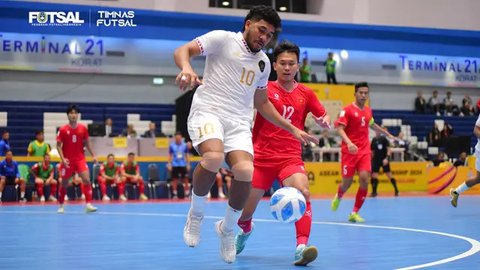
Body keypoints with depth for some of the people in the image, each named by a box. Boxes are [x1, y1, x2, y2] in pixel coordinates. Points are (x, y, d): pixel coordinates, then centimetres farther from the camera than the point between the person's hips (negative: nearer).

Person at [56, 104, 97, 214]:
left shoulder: (83, 128, 1)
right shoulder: (63, 130, -4)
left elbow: (87, 143, 12)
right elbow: (58, 145, -1)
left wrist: (93, 155, 5)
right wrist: (63, 158, -13)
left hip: (80, 159, 1)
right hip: (68, 160, -1)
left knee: (87, 180, -15)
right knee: (64, 183, 7)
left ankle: (88, 205, -15)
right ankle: (61, 206, 24)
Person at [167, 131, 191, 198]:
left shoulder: (184, 145, 2)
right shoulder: (172, 145, 1)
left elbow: (187, 155, 7)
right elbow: (170, 155, 5)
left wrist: (188, 164, 2)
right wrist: (169, 164, -1)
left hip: (183, 165, 1)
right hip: (175, 165, -1)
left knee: (185, 179, -1)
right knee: (174, 180, 1)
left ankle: (187, 194, 3)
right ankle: (175, 195, 7)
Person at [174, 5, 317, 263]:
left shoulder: (263, 62, 21)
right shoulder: (223, 39, 3)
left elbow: (261, 103, 32)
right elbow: (182, 50, -6)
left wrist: (292, 129, 28)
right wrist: (186, 67, -30)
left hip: (239, 122, 5)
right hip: (208, 112, -5)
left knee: (246, 171, -22)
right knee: (214, 156, -35)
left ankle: (227, 228, 5)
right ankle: (196, 214, -7)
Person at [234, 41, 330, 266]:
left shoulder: (305, 94, 6)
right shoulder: (265, 89, 0)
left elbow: (323, 117, 12)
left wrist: (324, 121, -12)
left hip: (291, 158, 1)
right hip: (261, 158, 0)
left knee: (303, 193, -30)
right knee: (244, 213, 4)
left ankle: (301, 247, -35)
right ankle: (245, 231, 41)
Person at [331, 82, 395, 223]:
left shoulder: (368, 111, 11)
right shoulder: (347, 110, -7)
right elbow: (340, 128, -17)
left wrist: (387, 134, 39)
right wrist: (349, 143, -32)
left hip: (364, 151, 4)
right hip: (350, 151, -4)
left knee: (364, 179, -12)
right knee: (347, 181, 1)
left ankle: (355, 213, -2)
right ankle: (338, 197, 38)